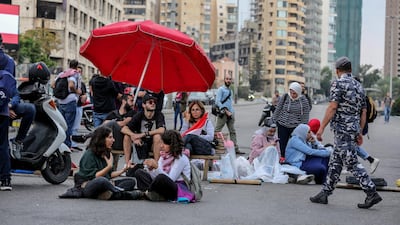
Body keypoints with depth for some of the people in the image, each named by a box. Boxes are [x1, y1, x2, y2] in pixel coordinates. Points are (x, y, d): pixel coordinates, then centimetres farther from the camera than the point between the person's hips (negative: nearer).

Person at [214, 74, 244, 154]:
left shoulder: (230, 90, 17)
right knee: (217, 131, -6)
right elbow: (217, 102, -13)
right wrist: (226, 111, -16)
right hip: (223, 114, -8)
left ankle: (235, 149, 8)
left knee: (233, 132, 7)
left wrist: (232, 112, 11)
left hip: (230, 114, 8)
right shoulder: (221, 89, -5)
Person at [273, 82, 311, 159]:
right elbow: (278, 110, 8)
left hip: (296, 127, -2)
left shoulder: (303, 100, -5)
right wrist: (274, 121, 9)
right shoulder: (284, 97, -1)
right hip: (282, 125, 2)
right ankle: (283, 157, 17)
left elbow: (306, 115, -1)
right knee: (282, 142, 6)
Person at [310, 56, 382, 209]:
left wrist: (321, 128, -17)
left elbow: (332, 107, -18)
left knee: (352, 163, -7)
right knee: (335, 163, 12)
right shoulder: (358, 86, 15)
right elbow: (364, 112, 16)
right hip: (353, 128, 8)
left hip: (342, 129, -8)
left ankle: (372, 193, -11)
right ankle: (325, 193, 15)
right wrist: (359, 132, 21)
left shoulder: (338, 83, -9)